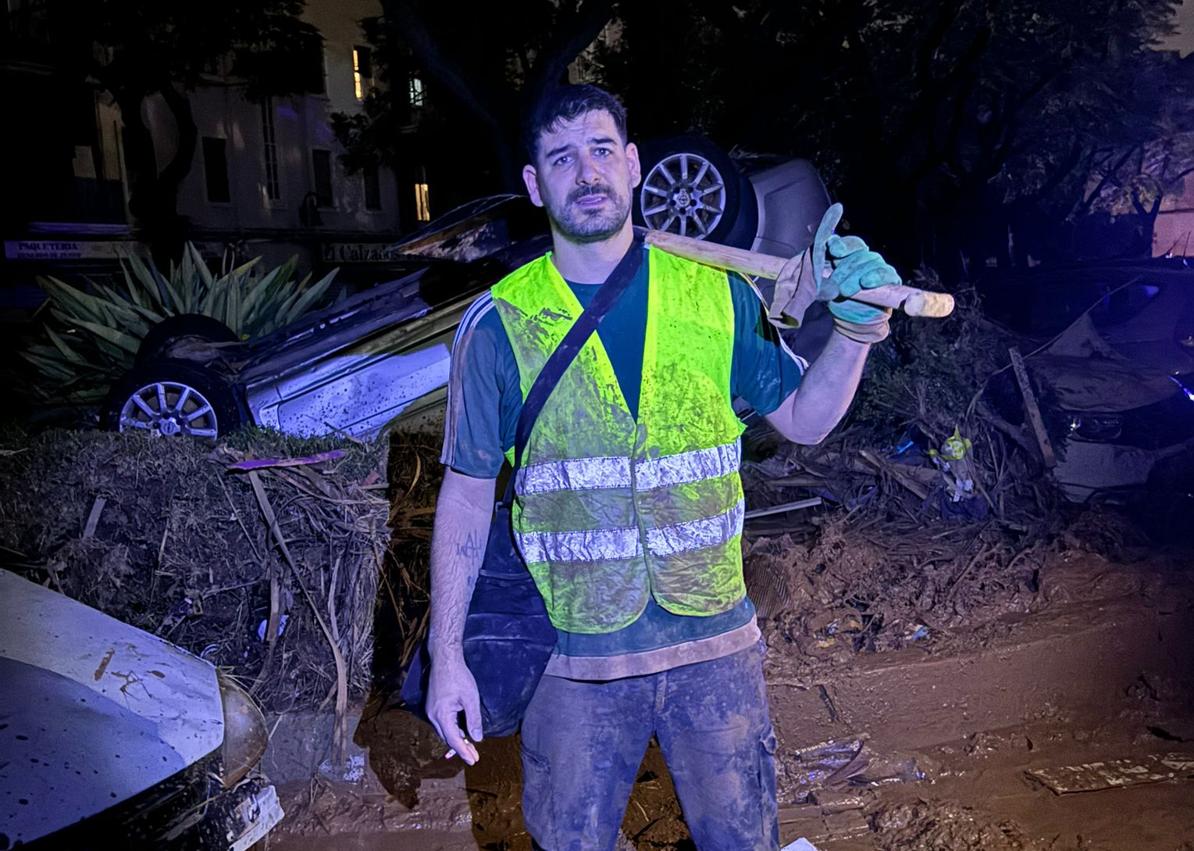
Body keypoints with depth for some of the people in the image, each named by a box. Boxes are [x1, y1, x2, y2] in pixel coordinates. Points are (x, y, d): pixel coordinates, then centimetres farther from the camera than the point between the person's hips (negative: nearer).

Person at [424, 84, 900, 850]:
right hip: (575, 654, -1)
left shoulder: (717, 294, -3)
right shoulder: (499, 325, -7)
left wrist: (855, 331, -13)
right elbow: (467, 495, -3)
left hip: (715, 642, 2)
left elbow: (802, 419, 6)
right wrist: (447, 656, -4)